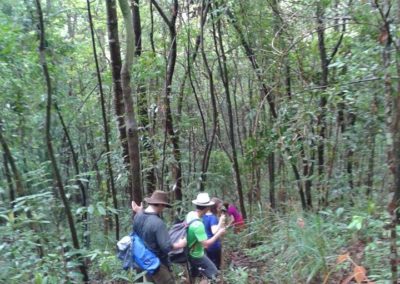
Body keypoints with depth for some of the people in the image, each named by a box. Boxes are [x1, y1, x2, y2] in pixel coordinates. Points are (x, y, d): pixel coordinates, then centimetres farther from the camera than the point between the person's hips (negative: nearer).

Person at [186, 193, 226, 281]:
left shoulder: (190, 214, -9)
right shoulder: (198, 224, -36)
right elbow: (206, 244, -32)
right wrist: (219, 233, -22)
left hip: (190, 252, 9)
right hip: (196, 255, -9)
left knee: (195, 274, 29)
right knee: (213, 273, 4)